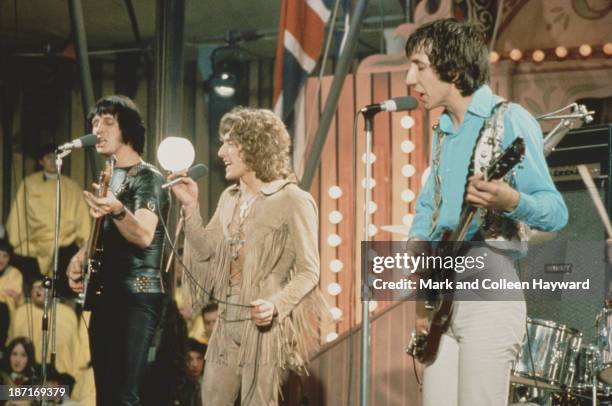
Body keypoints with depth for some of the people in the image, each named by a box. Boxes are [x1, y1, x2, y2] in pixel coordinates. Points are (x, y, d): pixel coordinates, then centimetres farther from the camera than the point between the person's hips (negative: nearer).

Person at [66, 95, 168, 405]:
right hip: (105, 296, 9)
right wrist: (79, 258, 9)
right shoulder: (108, 177, 17)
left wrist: (117, 211, -44)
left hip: (136, 297, -9)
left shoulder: (147, 177, -9)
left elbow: (144, 236, -25)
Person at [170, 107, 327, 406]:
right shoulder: (229, 198, 13)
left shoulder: (293, 201, -9)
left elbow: (309, 272, -11)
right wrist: (189, 206, 5)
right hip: (227, 323, 7)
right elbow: (205, 253, 13)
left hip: (265, 324, -7)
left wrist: (276, 304, -27)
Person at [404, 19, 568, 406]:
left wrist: (509, 202, -35)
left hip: (488, 295, -8)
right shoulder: (443, 131, 16)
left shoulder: (509, 120, -8)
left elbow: (556, 212, -14)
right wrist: (416, 241, 4)